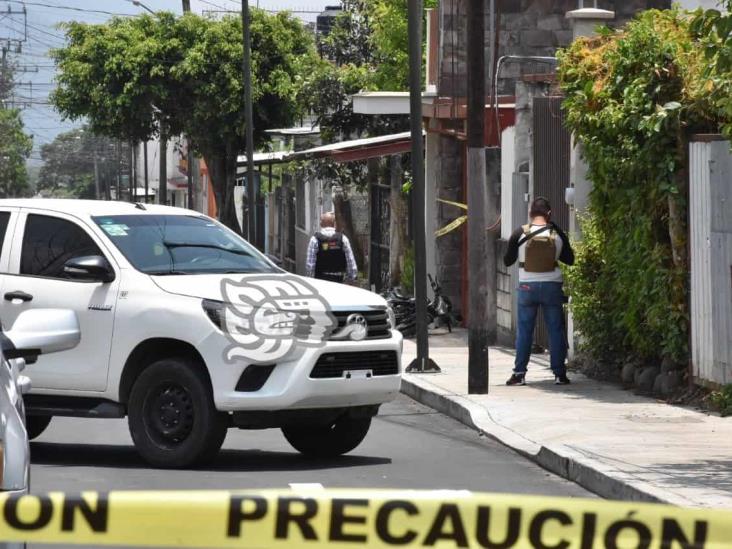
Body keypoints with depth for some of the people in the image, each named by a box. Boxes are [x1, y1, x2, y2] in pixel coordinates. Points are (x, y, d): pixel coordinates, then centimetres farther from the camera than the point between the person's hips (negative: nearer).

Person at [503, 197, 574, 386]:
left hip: (527, 287, 0)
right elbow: (570, 259, 9)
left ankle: (519, 373, 4)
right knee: (556, 330, 6)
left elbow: (507, 261, 2)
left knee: (524, 330, 6)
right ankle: (559, 373, 6)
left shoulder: (520, 234, -6)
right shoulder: (557, 234, -3)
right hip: (552, 286, 0)